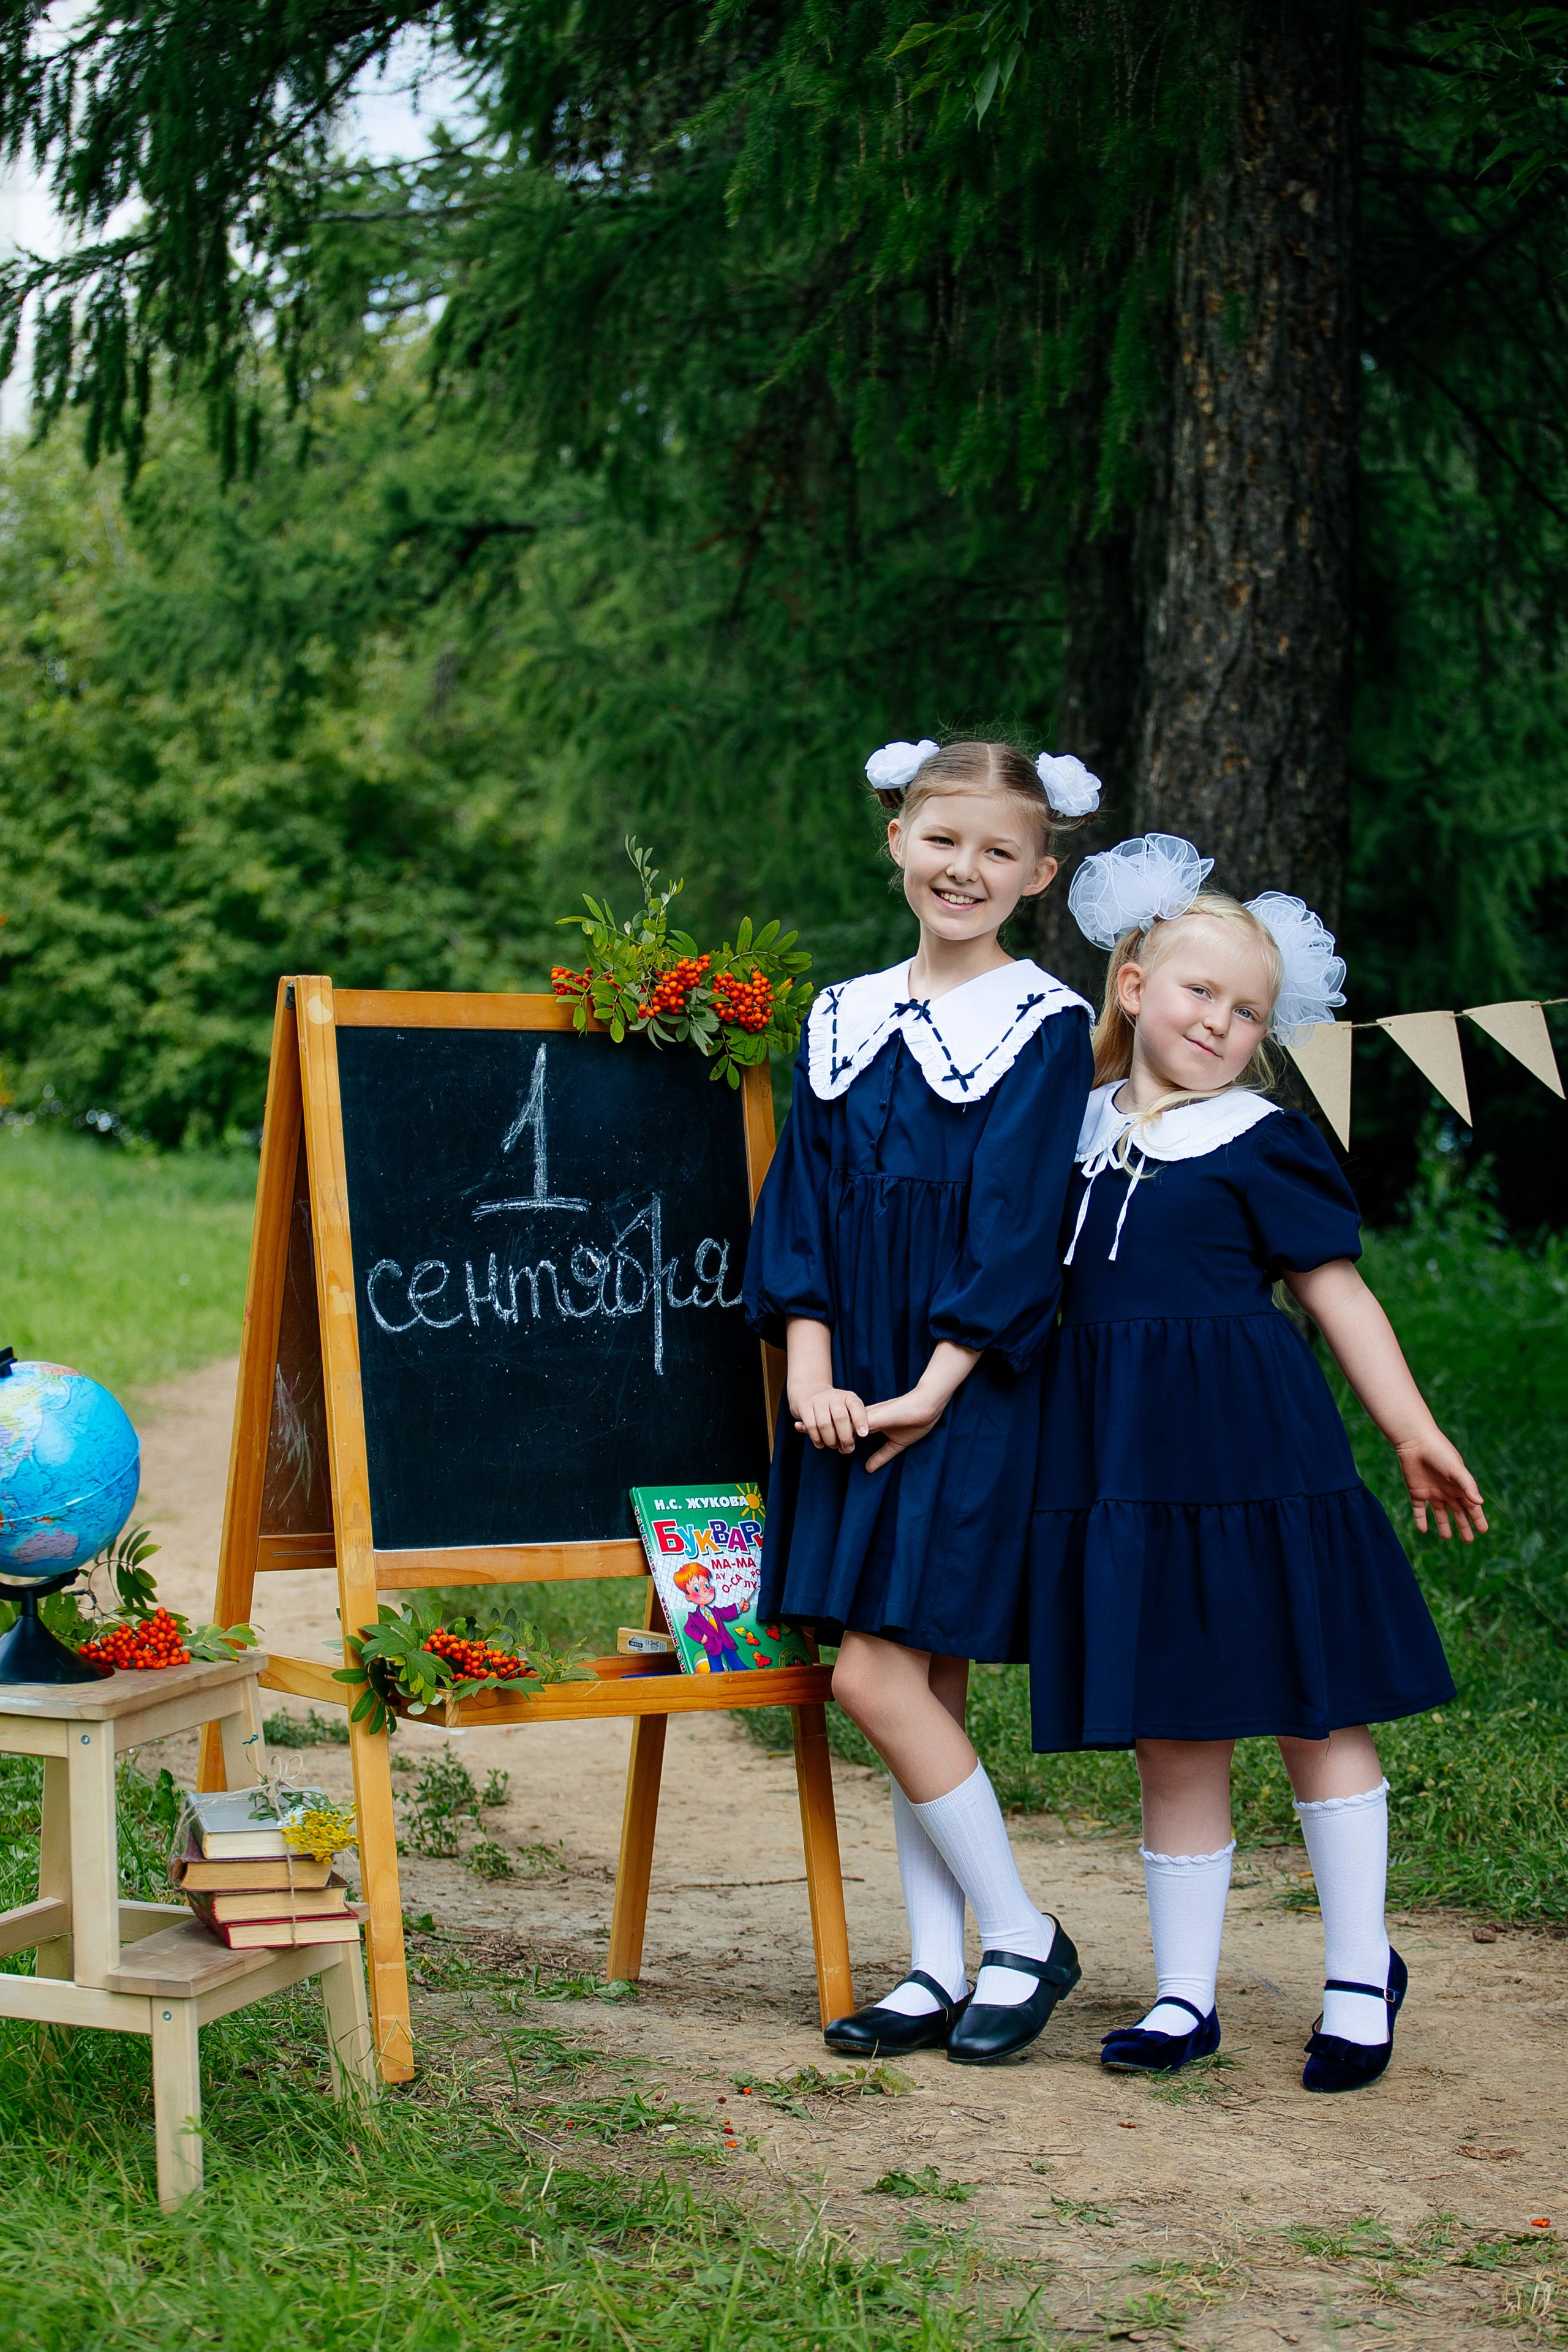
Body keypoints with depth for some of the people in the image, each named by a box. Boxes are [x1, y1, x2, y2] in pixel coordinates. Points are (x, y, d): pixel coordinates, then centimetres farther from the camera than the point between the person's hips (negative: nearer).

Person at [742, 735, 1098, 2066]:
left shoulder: (1047, 1024, -4)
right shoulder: (844, 1020, 11)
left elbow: (1016, 1227, -10)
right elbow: (805, 1202, 8)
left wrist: (933, 1389, -15)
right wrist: (810, 1368, -5)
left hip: (971, 1391, -5)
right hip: (859, 1390, 5)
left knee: (878, 1674, -10)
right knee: (923, 1687, 7)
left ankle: (1020, 1938, 4)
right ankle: (940, 1969, 14)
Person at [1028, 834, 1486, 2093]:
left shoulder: (1264, 1142, 0)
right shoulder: (1078, 1128, 11)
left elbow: (1338, 1292, 1)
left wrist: (1413, 1431, -3)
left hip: (1253, 1454, -3)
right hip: (1118, 1459, 4)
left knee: (1314, 1706, 4)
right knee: (1169, 1732, 7)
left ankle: (1360, 1973, 17)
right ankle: (1185, 1994, 15)